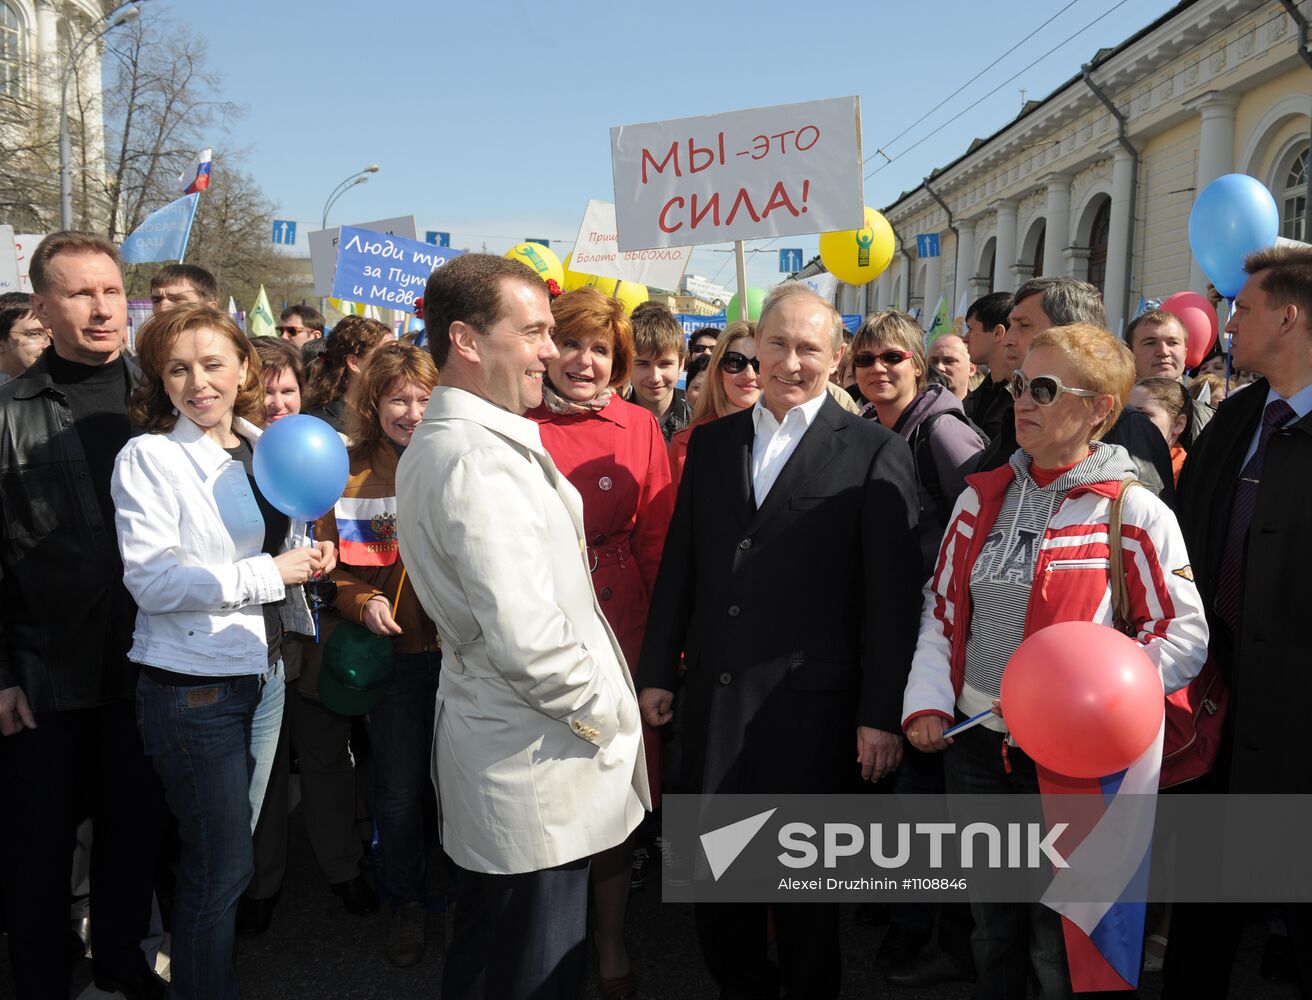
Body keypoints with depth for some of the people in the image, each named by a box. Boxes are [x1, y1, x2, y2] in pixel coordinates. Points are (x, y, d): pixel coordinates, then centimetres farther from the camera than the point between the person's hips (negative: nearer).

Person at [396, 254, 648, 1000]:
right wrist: (602, 713, -13)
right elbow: (527, 638, -29)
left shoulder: (443, 442, 10)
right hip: (536, 764, -10)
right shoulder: (479, 460, -24)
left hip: (490, 735, 10)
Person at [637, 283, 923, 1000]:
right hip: (713, 693, 4)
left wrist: (882, 713, -10)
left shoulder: (876, 452, -5)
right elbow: (679, 564, 10)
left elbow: (893, 593, -8)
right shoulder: (711, 442, 8)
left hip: (811, 700, -4)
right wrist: (657, 670, 10)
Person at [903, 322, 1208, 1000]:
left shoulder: (1135, 514, -11)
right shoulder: (981, 498, 4)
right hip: (974, 742, 4)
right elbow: (942, 607, 9)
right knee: (990, 929, 21)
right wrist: (927, 702, -3)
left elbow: (1183, 637, -11)